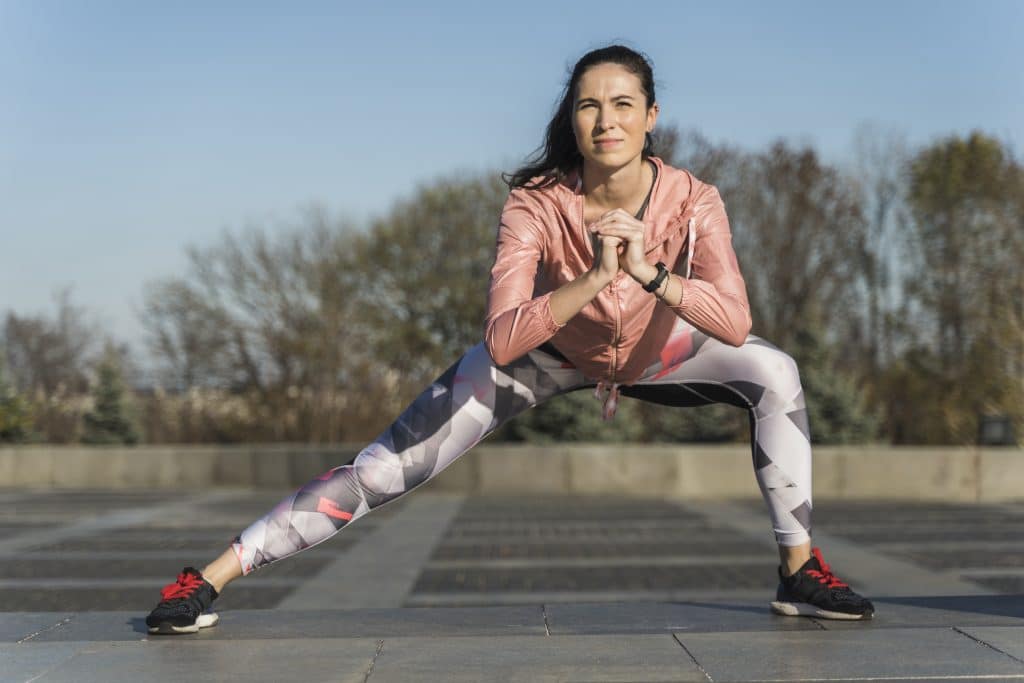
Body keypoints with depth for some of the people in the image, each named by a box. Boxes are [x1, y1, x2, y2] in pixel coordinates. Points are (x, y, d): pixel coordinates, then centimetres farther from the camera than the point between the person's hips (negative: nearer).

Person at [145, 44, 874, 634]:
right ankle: (210, 579, -2)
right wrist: (593, 277, -52)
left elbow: (736, 323, -39)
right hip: (547, 350, -2)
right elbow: (499, 342, -41)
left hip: (652, 349, 2)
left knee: (776, 374, -18)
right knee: (391, 465, -10)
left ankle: (801, 570, -4)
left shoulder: (692, 201, -28)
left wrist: (651, 273, -52)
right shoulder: (535, 204, -32)